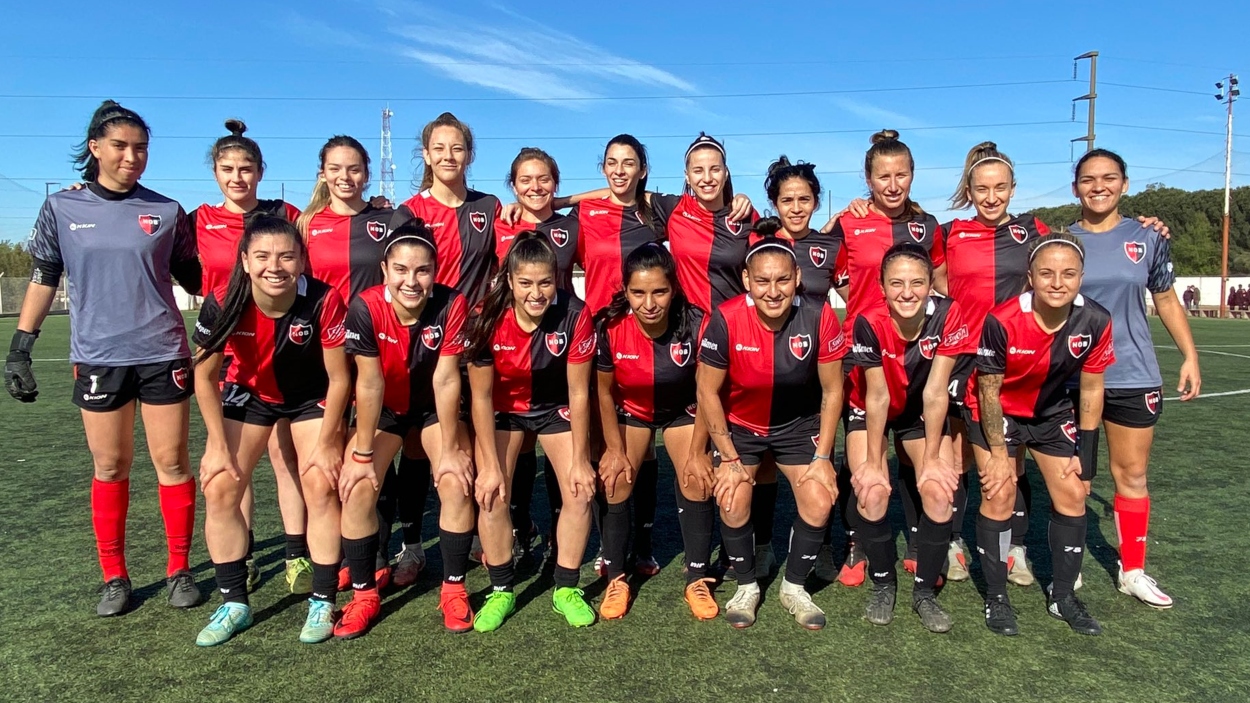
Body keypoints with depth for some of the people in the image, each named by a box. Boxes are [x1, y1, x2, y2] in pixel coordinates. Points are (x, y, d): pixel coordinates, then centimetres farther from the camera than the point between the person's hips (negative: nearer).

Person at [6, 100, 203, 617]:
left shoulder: (166, 212, 3)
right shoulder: (61, 209, 4)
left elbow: (194, 279, 11)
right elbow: (42, 281, 7)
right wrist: (19, 351, 5)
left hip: (163, 355, 0)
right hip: (97, 358, 1)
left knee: (172, 462, 2)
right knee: (109, 468, 7)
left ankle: (179, 570, 15)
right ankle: (114, 578, 20)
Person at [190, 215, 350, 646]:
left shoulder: (324, 301, -31)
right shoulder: (223, 304, -26)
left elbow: (339, 378, -20)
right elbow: (205, 375, -11)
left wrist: (326, 443, -16)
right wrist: (218, 444, -11)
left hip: (312, 397, -2)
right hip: (249, 393, 2)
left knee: (321, 487, -11)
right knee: (219, 489, -5)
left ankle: (322, 603, 4)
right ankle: (234, 603, 11)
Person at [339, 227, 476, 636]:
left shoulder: (452, 305, -27)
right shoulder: (366, 307, -27)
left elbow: (446, 380, -24)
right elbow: (369, 383, -23)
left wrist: (451, 448, -20)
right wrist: (362, 453, -19)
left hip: (435, 407, 0)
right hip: (383, 409, 1)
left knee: (457, 483, -18)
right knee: (357, 489, -14)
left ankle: (454, 588, 2)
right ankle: (364, 594, 6)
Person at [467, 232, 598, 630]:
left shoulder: (575, 316, -28)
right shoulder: (487, 320, -27)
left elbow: (579, 394, -18)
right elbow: (481, 397, -17)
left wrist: (580, 460, -13)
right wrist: (490, 465, -16)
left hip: (556, 407, 0)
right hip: (503, 409, 0)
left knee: (581, 492, -9)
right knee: (491, 493, -11)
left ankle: (566, 589, 10)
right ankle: (502, 590, 9)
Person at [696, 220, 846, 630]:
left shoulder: (820, 318, -22)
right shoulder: (726, 320, -26)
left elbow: (832, 390, -8)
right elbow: (708, 391, -14)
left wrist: (823, 456, -7)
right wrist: (729, 458, -11)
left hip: (799, 425, 1)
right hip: (739, 425, -1)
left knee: (819, 503, -11)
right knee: (733, 505, -14)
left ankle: (794, 587, 15)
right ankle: (747, 587, 15)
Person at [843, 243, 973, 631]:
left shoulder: (947, 315, -26)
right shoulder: (869, 323, -29)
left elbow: (935, 393, -21)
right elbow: (877, 398, -23)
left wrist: (932, 457, -15)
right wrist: (872, 462, -17)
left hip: (922, 414, 2)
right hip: (868, 413, -1)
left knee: (940, 491, -16)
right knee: (873, 494, -20)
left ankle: (925, 591, 6)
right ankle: (883, 584, 6)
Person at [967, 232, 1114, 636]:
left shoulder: (1095, 321, -19)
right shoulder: (1001, 321, -30)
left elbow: (1091, 390, -6)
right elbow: (989, 392, -19)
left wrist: (1085, 452, -3)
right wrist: (999, 453, -15)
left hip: (1052, 411, 4)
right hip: (997, 411, -4)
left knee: (1073, 494, 2)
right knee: (1000, 494, -10)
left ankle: (1063, 596, 21)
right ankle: (996, 598, 7)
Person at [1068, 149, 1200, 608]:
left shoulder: (1148, 239, 3)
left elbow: (1165, 299, 11)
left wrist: (1190, 355, 6)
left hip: (1133, 376, 1)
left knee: (1132, 474, 8)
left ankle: (1133, 570, 22)